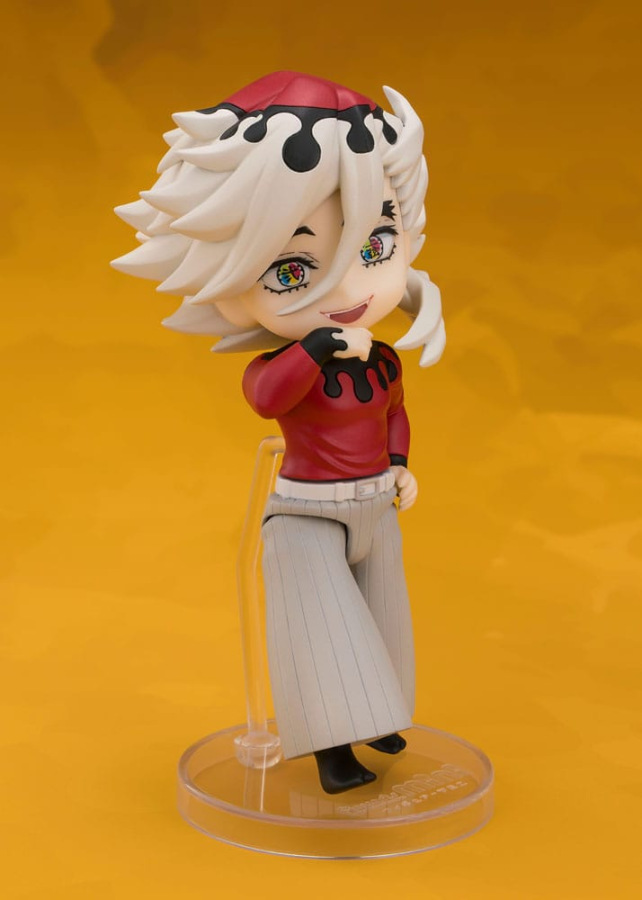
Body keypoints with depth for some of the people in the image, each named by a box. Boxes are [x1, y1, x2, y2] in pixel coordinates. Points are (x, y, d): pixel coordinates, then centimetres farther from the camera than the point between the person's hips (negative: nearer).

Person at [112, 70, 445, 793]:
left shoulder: (383, 361, -5)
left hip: (374, 509, 6)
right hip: (305, 517, -6)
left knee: (375, 619, 18)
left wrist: (401, 463, 4)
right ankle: (330, 743, 5)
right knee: (324, 624, -5)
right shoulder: (282, 366, -22)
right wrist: (317, 348, -57)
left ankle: (367, 714, 37)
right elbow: (266, 394, -47)